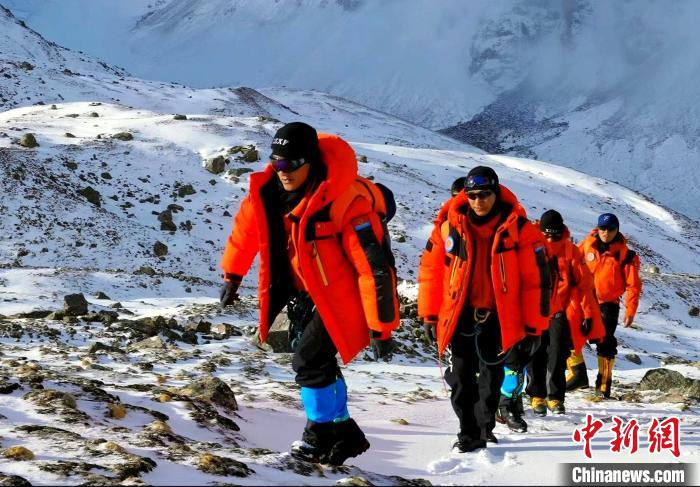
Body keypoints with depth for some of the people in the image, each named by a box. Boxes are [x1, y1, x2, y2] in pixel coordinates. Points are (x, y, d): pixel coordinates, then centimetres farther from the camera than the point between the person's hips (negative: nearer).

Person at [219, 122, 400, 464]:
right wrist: (232, 275, 22)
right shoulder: (267, 191, -10)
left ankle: (322, 436, 8)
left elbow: (374, 266, -27)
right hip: (307, 295, 7)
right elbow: (246, 229, 12)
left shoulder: (347, 201, -29)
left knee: (310, 360, -12)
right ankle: (343, 434, 27)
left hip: (341, 296, -7)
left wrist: (381, 327, -25)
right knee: (318, 363, 12)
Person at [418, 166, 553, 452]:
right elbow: (430, 271, 4)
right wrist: (429, 316, 3)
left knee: (492, 379, 10)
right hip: (459, 316, 1)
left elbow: (536, 280, -5)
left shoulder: (519, 230, -6)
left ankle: (484, 428, 26)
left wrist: (532, 328, -7)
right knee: (462, 379, 2)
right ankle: (468, 433, 12)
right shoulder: (449, 227, -2)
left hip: (498, 318, -1)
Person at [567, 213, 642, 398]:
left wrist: (630, 311, -10)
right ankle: (578, 374, 9)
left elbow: (633, 284, -5)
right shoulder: (587, 245, -1)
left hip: (608, 304, -3)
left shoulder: (625, 254, -7)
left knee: (605, 344, -3)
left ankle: (604, 384, 8)